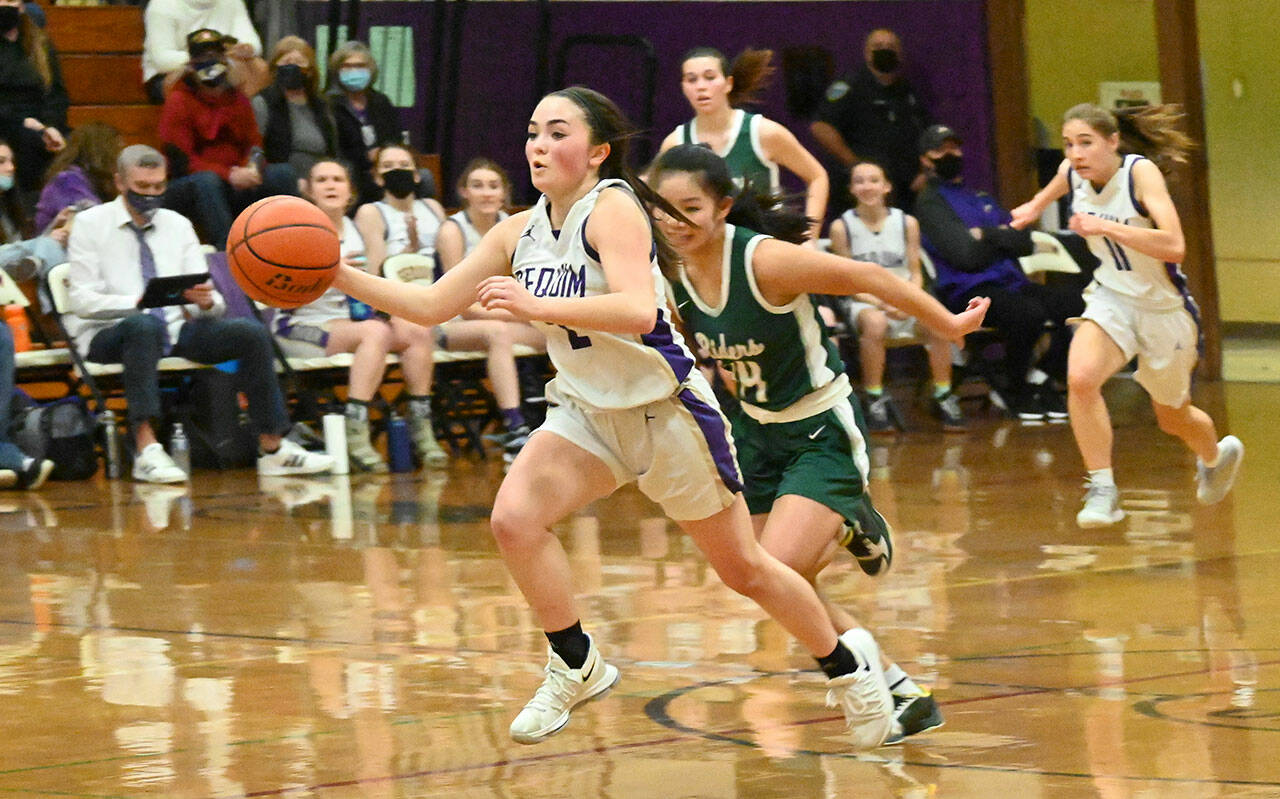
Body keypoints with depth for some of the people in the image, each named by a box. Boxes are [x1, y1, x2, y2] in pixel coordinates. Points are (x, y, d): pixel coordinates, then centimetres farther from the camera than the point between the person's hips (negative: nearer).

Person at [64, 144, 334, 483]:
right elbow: (83, 301, -10)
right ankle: (147, 449, -46)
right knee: (145, 325, -40)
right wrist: (140, 302, -25)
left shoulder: (178, 225, 14)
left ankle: (273, 448, -13)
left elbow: (212, 302, 10)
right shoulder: (90, 224, 1)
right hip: (106, 336, -5)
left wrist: (206, 301, -16)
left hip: (174, 329, 5)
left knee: (251, 332, -16)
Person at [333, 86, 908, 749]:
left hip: (665, 408, -6)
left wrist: (537, 307, -43)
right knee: (513, 519, -19)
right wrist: (338, 275, -8)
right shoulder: (521, 232, 1)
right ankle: (577, 666, 0)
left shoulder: (612, 208, -19)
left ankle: (848, 668, 29)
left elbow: (638, 310, -35)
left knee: (744, 570, 6)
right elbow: (430, 305, 4)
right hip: (587, 413, 6)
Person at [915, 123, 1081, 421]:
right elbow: (966, 256, -11)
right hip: (967, 293, -7)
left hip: (1011, 284, 7)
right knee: (1029, 312, -34)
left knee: (1075, 302, -15)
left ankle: (1040, 379, -2)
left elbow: (1024, 242, 12)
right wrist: (1004, 240, 5)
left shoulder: (981, 198, 25)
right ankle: (1014, 389, -10)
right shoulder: (930, 202, 2)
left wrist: (988, 235, -4)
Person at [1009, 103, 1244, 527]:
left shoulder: (1141, 172, -26)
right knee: (1080, 378, -29)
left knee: (1173, 418, 17)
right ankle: (1103, 490, -19)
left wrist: (1105, 227, -42)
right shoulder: (1072, 173, -9)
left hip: (1163, 307, -3)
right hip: (1111, 298, 3)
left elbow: (1174, 247, -39)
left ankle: (1217, 455, 53)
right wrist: (1038, 205, 15)